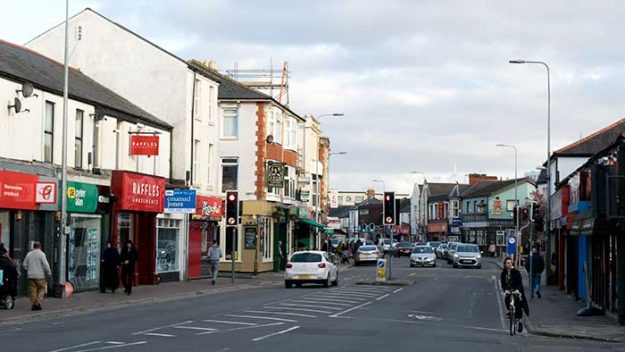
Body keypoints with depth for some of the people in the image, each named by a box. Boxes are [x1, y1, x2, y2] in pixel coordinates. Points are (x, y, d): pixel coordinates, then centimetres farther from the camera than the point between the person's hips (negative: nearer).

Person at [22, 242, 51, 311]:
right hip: (40, 275, -4)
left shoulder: (29, 254, 8)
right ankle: (38, 302, -8)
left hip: (31, 276, 4)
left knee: (33, 290, 6)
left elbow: (24, 265, 11)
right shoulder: (41, 254, -7)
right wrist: (49, 273, -4)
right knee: (41, 289, 5)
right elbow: (45, 265, -13)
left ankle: (33, 304, 2)